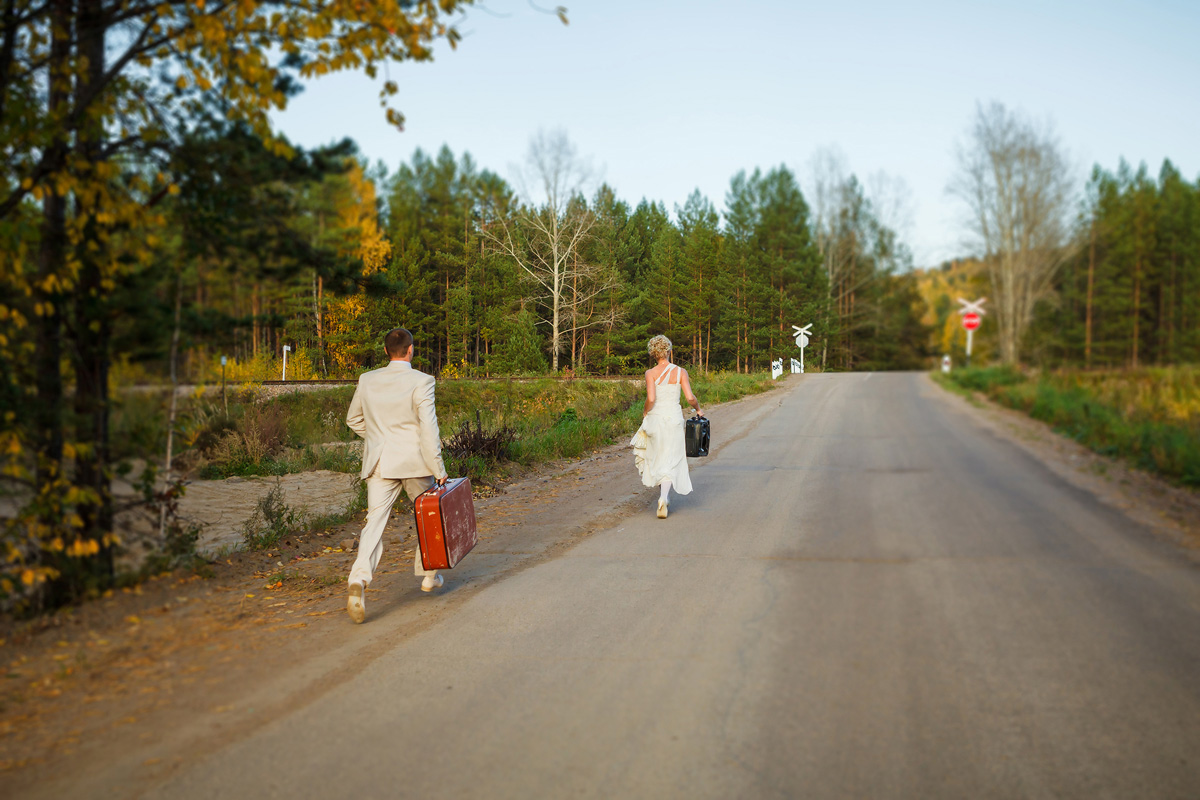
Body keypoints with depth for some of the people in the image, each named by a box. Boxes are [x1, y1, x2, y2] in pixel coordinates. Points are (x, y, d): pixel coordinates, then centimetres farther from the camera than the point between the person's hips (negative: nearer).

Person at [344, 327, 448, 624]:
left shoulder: (367, 380, 3)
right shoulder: (421, 382, -11)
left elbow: (354, 419, 16)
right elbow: (428, 429, -15)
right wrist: (438, 470, -10)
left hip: (379, 463, 3)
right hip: (414, 462, -3)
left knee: (374, 522, 0)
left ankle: (359, 579, -22)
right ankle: (428, 573, 30)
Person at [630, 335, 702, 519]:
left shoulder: (651, 373, -6)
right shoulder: (681, 371, -3)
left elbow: (651, 399, -16)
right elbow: (690, 398, -9)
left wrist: (645, 413, 3)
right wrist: (698, 409, 11)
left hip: (655, 419, 0)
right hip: (674, 419, 0)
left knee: (658, 457, 19)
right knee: (670, 461, 3)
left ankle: (664, 496, 28)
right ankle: (663, 497, -17)